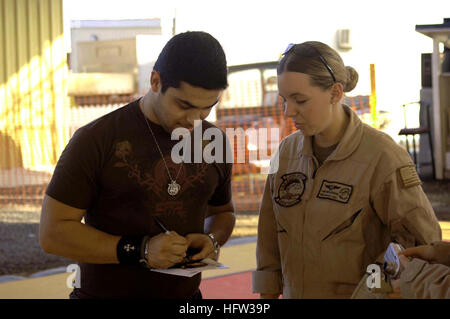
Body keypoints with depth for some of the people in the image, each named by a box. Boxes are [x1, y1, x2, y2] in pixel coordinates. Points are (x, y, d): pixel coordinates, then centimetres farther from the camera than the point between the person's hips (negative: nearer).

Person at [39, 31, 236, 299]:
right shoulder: (96, 139, -12)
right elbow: (53, 232, -14)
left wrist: (212, 239, -5)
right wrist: (139, 251, -23)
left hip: (185, 292, 4)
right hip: (106, 292, -4)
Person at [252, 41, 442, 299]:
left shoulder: (381, 156, -13)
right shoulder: (287, 152, 4)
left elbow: (423, 240, -11)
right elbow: (271, 235, 11)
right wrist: (267, 293, 10)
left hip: (359, 295, -5)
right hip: (296, 292, 5)